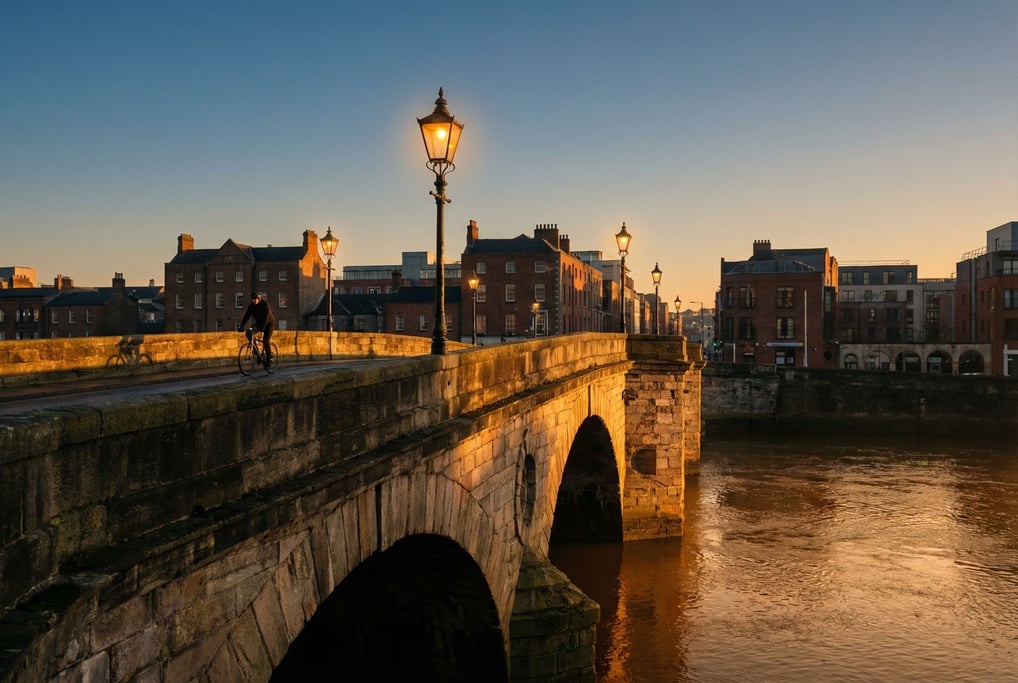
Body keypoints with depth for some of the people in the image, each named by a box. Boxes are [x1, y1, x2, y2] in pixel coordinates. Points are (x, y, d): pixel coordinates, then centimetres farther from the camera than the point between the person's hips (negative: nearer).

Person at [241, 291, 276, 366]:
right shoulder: (251, 306, -10)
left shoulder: (265, 304, -26)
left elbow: (266, 317, -35)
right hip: (259, 323, 6)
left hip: (269, 323, -6)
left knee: (265, 341, -20)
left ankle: (269, 358, -3)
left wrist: (262, 329, -45)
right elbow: (246, 316, -13)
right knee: (248, 333, -15)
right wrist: (241, 326, -26)